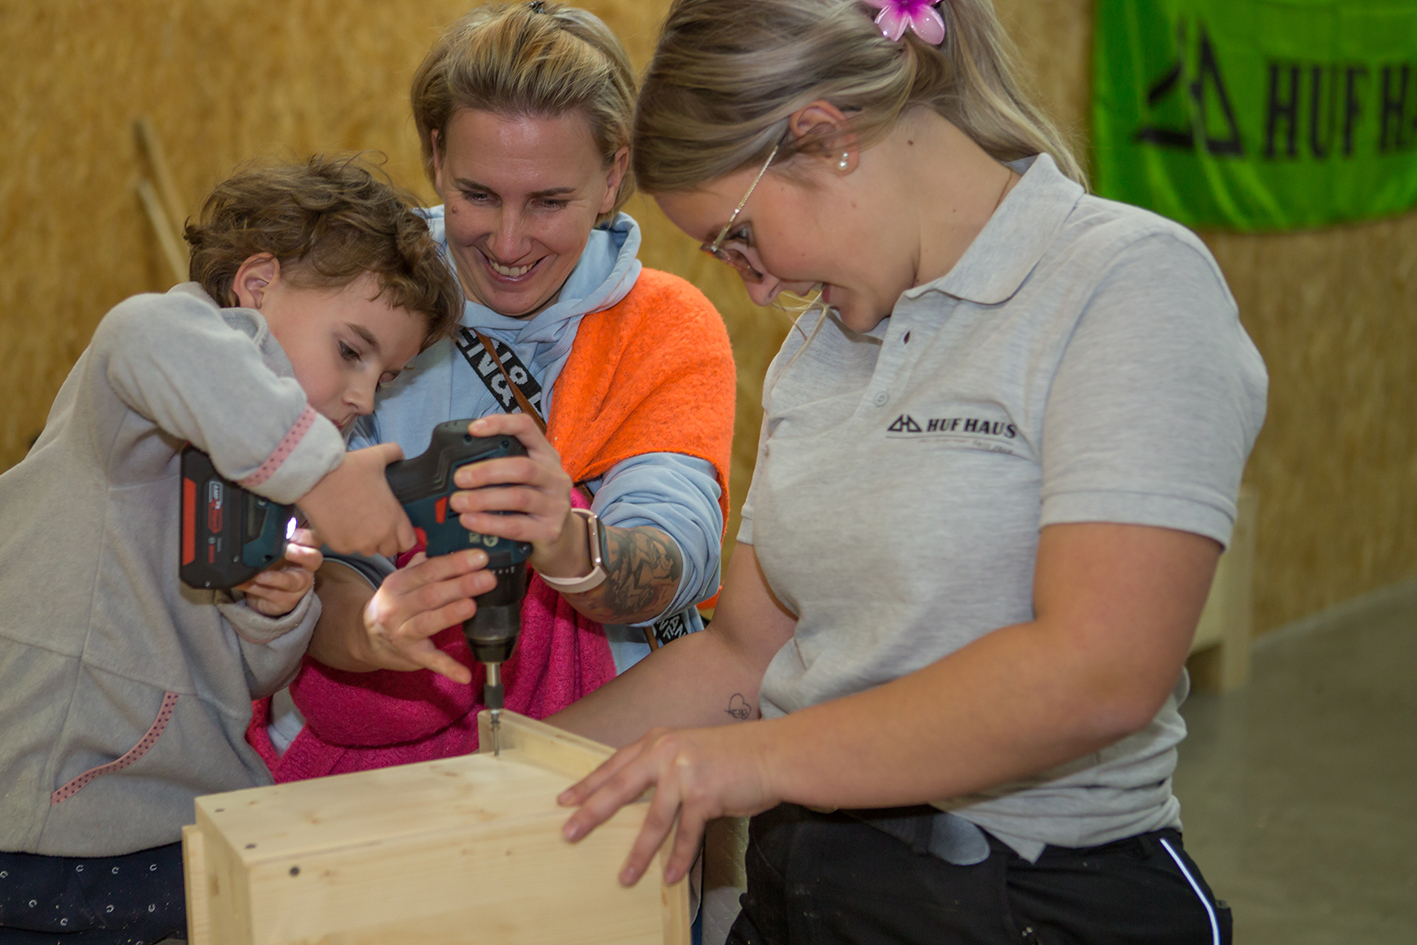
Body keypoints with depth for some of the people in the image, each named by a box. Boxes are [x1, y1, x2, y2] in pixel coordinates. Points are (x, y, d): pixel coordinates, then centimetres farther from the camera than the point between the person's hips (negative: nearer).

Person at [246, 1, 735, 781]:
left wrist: (566, 545, -38)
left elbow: (671, 565, -16)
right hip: (364, 759, 2)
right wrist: (370, 627, -32)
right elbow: (316, 558, -9)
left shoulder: (670, 328, 0)